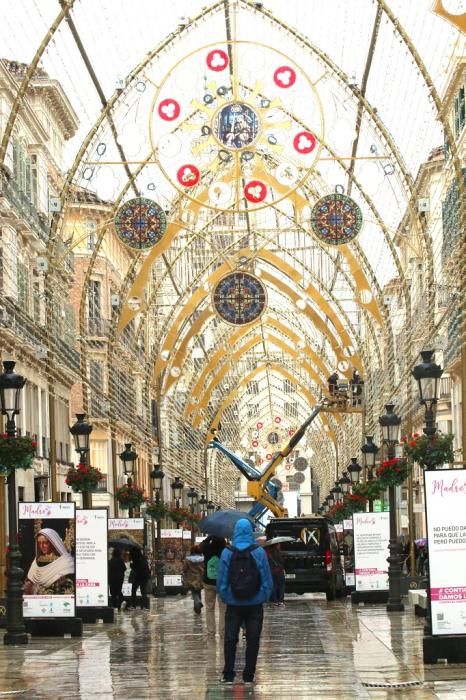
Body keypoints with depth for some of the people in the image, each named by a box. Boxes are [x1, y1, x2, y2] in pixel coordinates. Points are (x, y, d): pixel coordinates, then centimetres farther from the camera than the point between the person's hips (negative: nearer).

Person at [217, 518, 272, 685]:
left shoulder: (227, 552, -6)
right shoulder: (258, 552, -8)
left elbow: (221, 581, -5)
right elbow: (267, 580, -6)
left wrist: (225, 597, 7)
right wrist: (264, 597, 6)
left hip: (233, 604, 0)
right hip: (255, 604, 0)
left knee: (230, 639, 9)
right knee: (253, 640, 7)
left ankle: (228, 675, 8)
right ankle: (248, 676, 7)